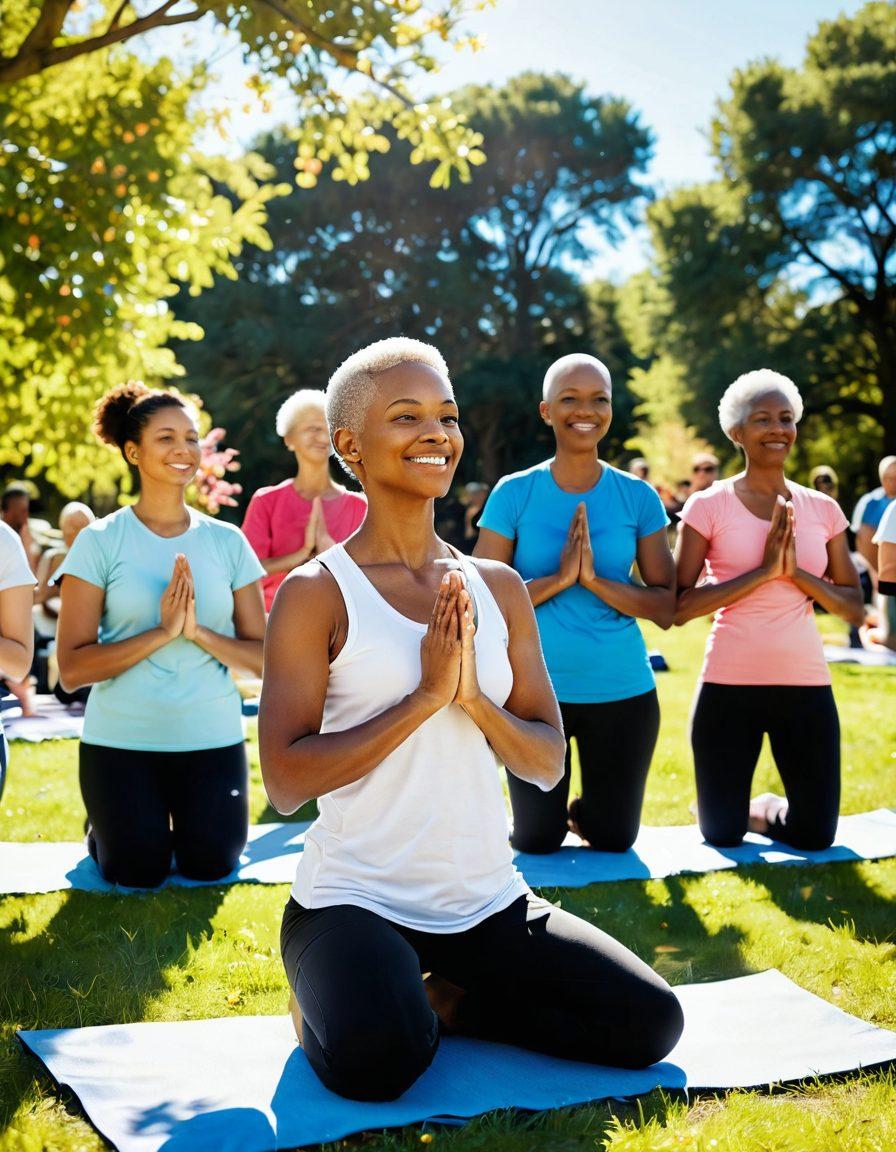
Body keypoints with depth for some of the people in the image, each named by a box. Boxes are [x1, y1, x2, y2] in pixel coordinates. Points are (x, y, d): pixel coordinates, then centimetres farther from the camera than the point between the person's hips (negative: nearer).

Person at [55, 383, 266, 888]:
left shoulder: (228, 541, 2)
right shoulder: (100, 542, -6)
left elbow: (264, 657, 0)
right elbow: (72, 668, -12)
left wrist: (198, 633, -17)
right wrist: (161, 632, -21)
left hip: (213, 737, 2)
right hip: (122, 739, -2)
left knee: (210, 866, 5)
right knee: (139, 873, 5)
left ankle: (185, 819, 37)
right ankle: (105, 823, 38)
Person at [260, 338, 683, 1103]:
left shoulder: (498, 588, 6)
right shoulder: (316, 593, -8)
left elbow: (548, 765, 5)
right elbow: (286, 782, -15)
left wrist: (472, 697, -14)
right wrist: (424, 695, -20)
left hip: (487, 899, 5)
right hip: (356, 898, -5)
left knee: (650, 1022, -6)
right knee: (377, 1060, -32)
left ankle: (442, 1000, 10)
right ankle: (342, 998, 3)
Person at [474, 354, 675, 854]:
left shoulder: (638, 497, -2)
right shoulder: (514, 493, -5)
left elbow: (667, 606, -4)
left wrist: (594, 579, -19)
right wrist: (558, 577, -20)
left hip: (622, 690, 1)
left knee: (614, 839, 11)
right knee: (537, 841, 10)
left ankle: (583, 809, 43)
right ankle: (554, 810, 43)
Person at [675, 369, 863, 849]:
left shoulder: (822, 508, 5)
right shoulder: (708, 506, -6)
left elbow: (853, 608, 6)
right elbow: (679, 607, -12)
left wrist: (796, 572, -11)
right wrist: (763, 571, -19)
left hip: (805, 684, 3)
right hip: (730, 685, -3)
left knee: (814, 834, 5)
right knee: (721, 834, 5)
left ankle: (759, 809, 37)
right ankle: (733, 809, 40)